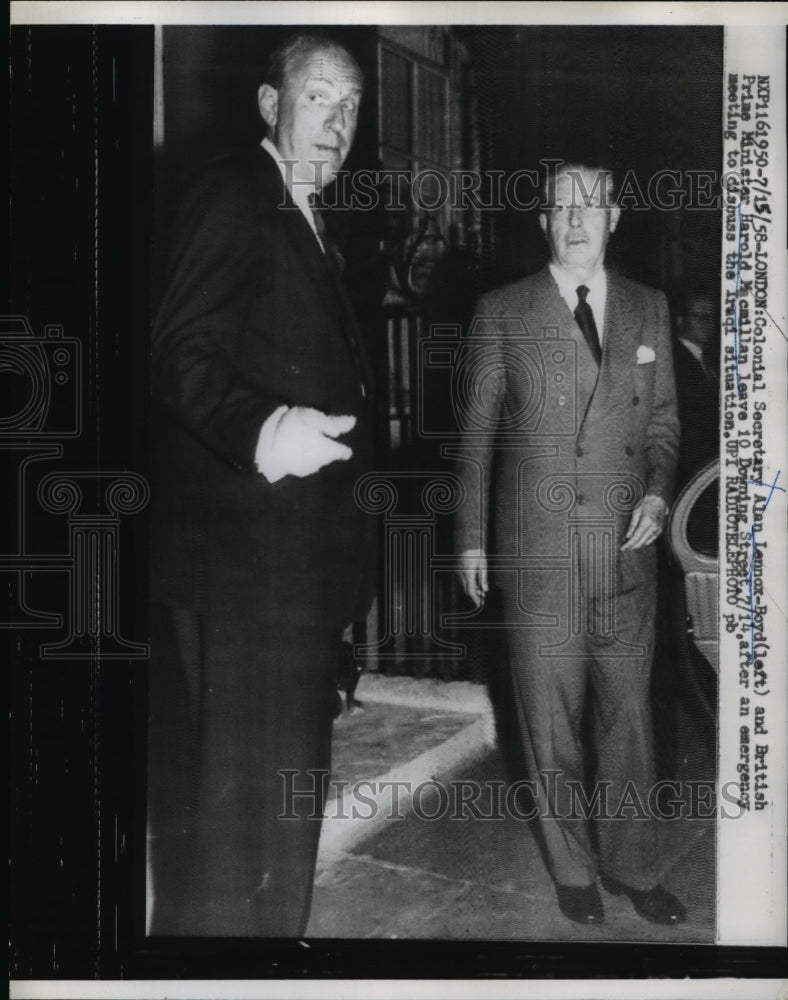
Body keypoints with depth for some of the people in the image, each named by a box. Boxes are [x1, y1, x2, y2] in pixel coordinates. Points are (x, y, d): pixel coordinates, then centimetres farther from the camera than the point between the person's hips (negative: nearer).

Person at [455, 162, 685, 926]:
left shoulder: (648, 309, 9)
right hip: (536, 552, -2)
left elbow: (662, 417, 14)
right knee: (551, 721, 7)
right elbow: (477, 430, 3)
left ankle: (631, 865, 27)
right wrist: (471, 537, 2)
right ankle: (573, 868, 26)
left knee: (629, 713, 10)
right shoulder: (503, 313, 1)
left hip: (627, 549, 2)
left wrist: (658, 490, -4)